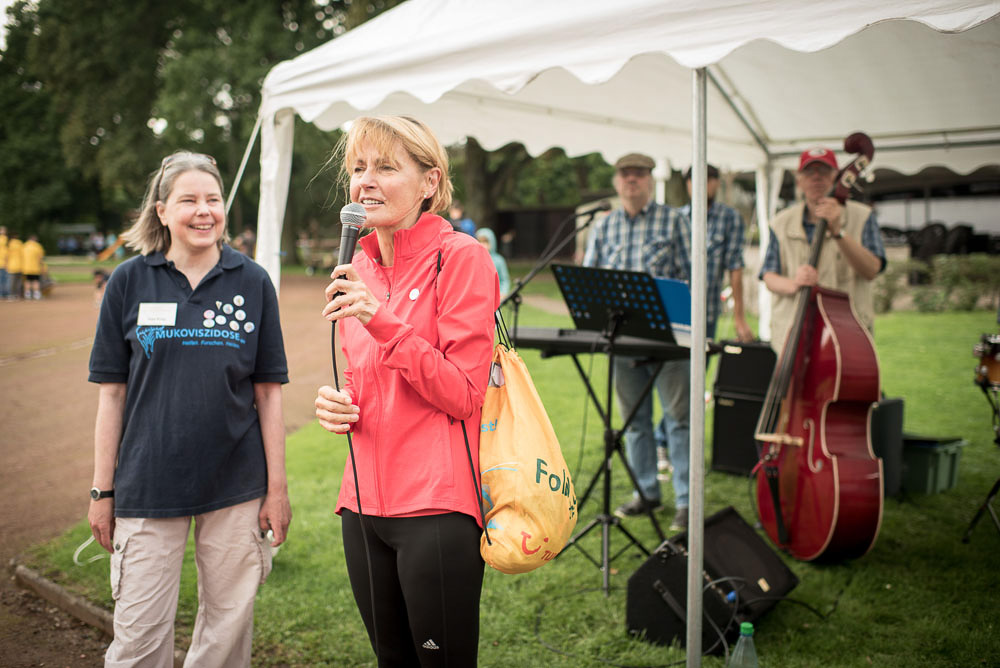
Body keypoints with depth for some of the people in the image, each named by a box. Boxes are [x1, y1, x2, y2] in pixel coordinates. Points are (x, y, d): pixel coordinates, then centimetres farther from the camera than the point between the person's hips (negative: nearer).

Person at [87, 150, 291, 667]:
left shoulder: (253, 282, 1)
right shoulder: (129, 282, 0)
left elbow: (268, 393, 3)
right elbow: (112, 393, 3)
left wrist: (277, 487, 1)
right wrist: (102, 491, 2)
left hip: (236, 488, 1)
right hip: (148, 485, 0)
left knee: (228, 624, 11)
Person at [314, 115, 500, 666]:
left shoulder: (460, 257, -9)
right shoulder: (358, 268, 11)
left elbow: (463, 395, -13)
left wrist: (383, 322, -21)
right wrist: (339, 405, 0)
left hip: (436, 505, -6)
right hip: (365, 501, 7)